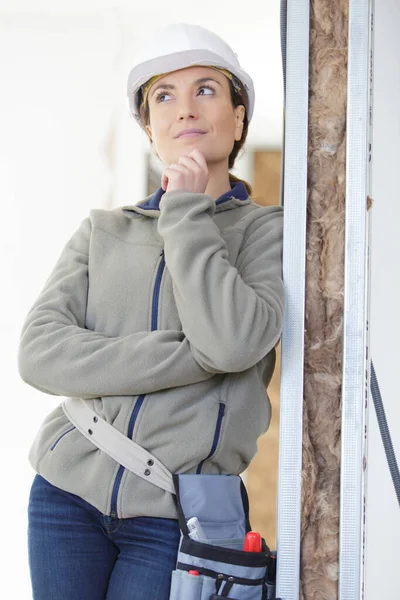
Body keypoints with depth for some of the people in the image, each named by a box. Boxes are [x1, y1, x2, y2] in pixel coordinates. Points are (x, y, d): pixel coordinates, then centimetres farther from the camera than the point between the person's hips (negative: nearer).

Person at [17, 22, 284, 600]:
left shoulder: (270, 229, 1)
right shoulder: (102, 232, 9)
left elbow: (232, 341, -19)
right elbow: (40, 353, -6)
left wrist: (185, 211, -8)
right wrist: (195, 356, -15)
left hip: (172, 515, -3)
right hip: (69, 492, 3)